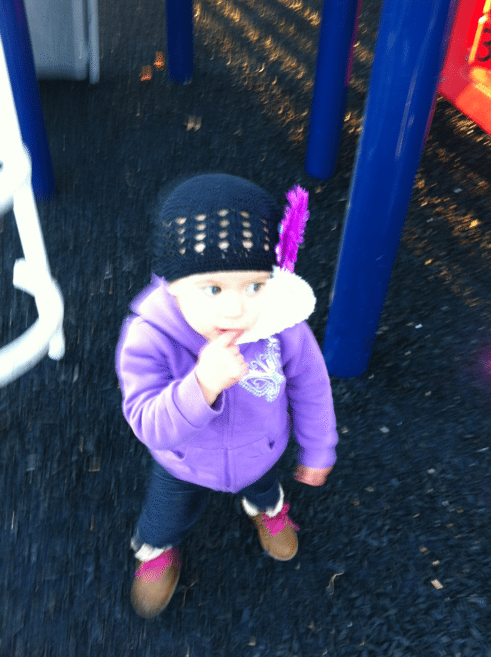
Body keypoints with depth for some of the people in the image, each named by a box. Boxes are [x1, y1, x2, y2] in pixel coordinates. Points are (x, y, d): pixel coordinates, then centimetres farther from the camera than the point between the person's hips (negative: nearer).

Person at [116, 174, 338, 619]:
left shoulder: (283, 329, -35)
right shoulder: (148, 338, -41)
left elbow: (310, 387, -17)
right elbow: (150, 424, -42)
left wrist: (317, 451, -3)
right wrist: (202, 385, -61)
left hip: (259, 453, 1)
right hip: (184, 465, -1)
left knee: (261, 487, 38)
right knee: (170, 515, 32)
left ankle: (268, 508, 76)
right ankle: (156, 550, 68)